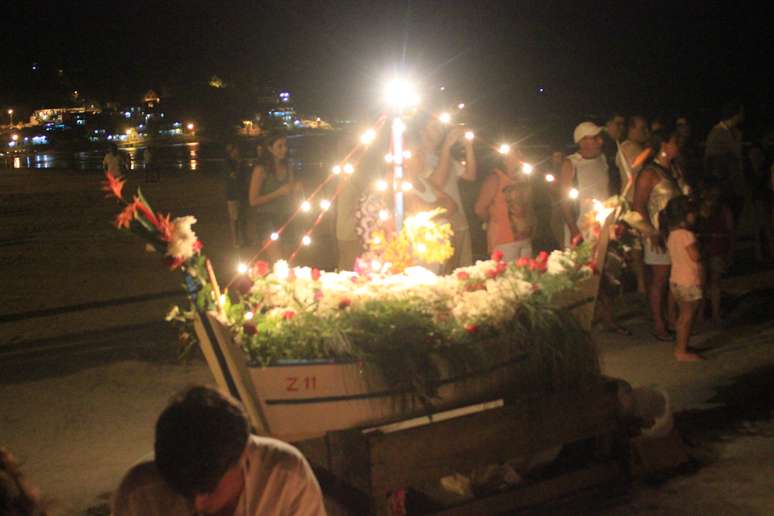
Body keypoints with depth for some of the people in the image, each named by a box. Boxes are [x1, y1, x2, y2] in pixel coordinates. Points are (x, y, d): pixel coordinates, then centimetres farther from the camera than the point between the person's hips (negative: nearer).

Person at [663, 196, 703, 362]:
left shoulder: (670, 234, 6)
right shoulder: (687, 234, -20)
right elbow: (696, 256, -21)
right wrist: (697, 245, -3)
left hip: (676, 280, 9)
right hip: (689, 282, -9)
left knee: (683, 315, 18)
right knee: (688, 317, -1)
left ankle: (680, 347, 25)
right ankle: (682, 352, 2)